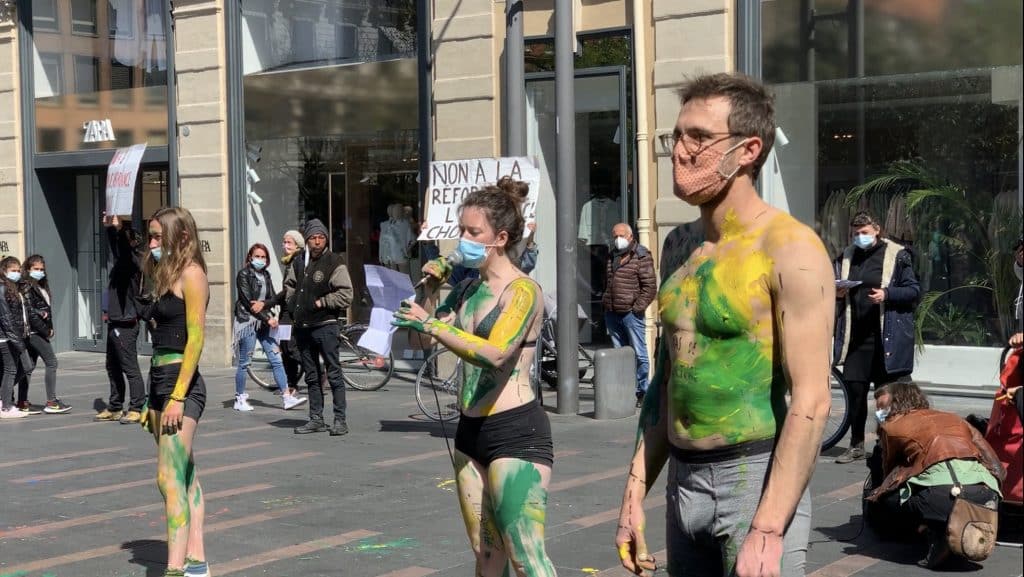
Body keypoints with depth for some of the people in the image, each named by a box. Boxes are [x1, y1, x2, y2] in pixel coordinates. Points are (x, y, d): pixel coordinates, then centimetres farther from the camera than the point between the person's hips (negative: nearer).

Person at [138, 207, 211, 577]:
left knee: (170, 479, -13)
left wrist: (177, 397, -20)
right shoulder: (163, 276, 17)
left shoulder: (191, 274, -9)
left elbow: (196, 337, -16)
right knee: (186, 477, 12)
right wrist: (152, 400, 18)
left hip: (181, 383, -9)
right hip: (160, 380, 9)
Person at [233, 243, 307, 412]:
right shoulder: (243, 275, -7)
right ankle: (240, 399, 10)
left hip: (264, 321, 6)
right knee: (244, 362, -1)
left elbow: (274, 298, 6)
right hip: (247, 321, -6)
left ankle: (287, 397, -1)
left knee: (276, 359, 0)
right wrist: (268, 319, -16)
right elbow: (247, 301, -14)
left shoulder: (266, 275, 13)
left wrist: (263, 304, -17)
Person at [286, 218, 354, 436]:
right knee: (311, 376, 12)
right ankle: (316, 419, 19)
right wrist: (294, 303, 13)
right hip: (303, 326, 7)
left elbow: (346, 295, -14)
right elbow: (289, 285, 28)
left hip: (325, 326, -7)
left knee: (334, 374, -5)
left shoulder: (335, 263, -8)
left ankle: (340, 420, -1)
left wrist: (320, 302, -12)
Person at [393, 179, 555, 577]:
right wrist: (431, 290, 4)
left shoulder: (522, 290, -13)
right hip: (471, 429, 8)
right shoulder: (468, 288, 11)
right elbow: (429, 336, 18)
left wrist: (431, 325, -27)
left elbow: (495, 353, -28)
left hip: (516, 431, -8)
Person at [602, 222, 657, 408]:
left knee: (639, 354, -4)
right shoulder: (612, 256, 18)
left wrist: (638, 307, -14)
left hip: (631, 314, -7)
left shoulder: (642, 256, -4)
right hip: (612, 314, 7)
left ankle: (642, 392, 1)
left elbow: (650, 286, -9)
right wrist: (605, 302, 16)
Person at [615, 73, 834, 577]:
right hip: (684, 479, 7)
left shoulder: (789, 248, -13)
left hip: (757, 477, -7)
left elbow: (810, 402, -18)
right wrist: (635, 492, 10)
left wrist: (768, 531, -23)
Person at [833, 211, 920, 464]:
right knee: (855, 388, 4)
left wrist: (887, 294, -19)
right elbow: (835, 288, 23)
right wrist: (837, 292, 0)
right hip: (856, 335, 4)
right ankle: (856, 445, 15)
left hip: (888, 336, -4)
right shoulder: (847, 256, 13)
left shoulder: (897, 255, -3)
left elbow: (914, 290, -4)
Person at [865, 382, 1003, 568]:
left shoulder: (892, 426, 21)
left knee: (885, 494, 19)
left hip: (941, 494, -5)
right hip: (987, 497, 5)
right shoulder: (954, 418, 30)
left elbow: (889, 472, 33)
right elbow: (997, 467, 30)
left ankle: (937, 534, -1)